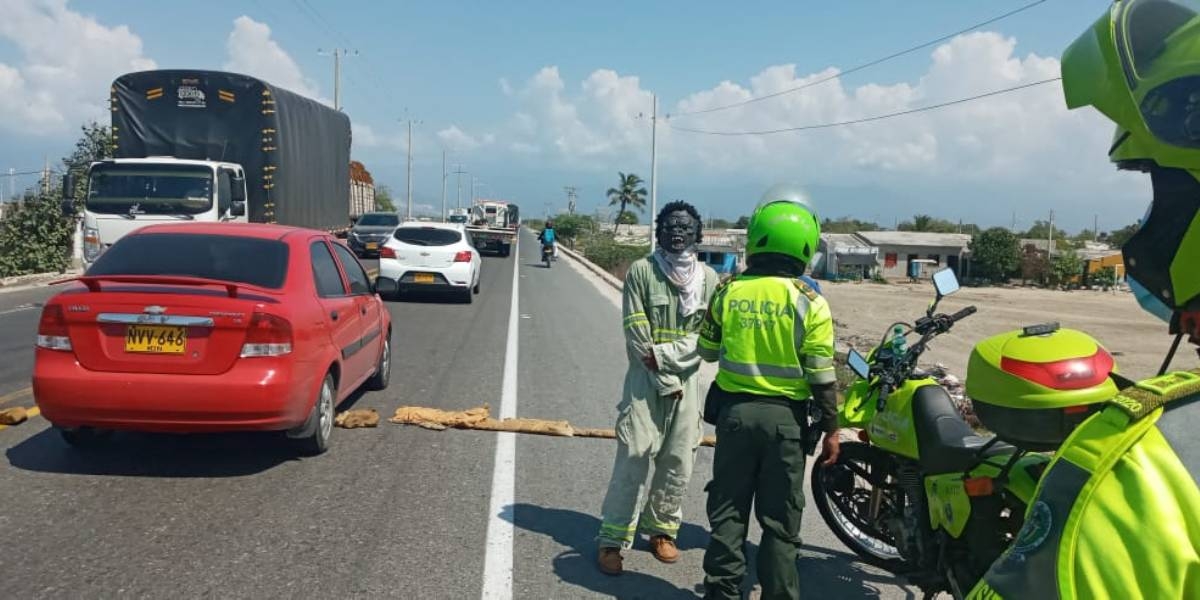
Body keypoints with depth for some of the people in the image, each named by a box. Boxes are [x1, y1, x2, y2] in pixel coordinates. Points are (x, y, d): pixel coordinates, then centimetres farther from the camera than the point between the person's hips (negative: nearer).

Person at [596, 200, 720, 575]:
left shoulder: (708, 277, 6)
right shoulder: (642, 270, -3)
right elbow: (635, 333, -8)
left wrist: (664, 355, -13)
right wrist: (666, 381, -11)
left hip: (688, 379, 3)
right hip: (645, 377, -3)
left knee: (679, 462, 7)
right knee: (633, 456, -7)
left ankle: (662, 528, 24)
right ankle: (614, 539, 0)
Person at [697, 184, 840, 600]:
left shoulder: (728, 291, -4)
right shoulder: (809, 302, -11)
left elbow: (707, 351, 7)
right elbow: (821, 377, -10)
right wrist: (831, 429, 0)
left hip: (734, 410, 2)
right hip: (785, 417, -2)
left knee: (728, 508, 14)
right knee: (780, 518, 10)